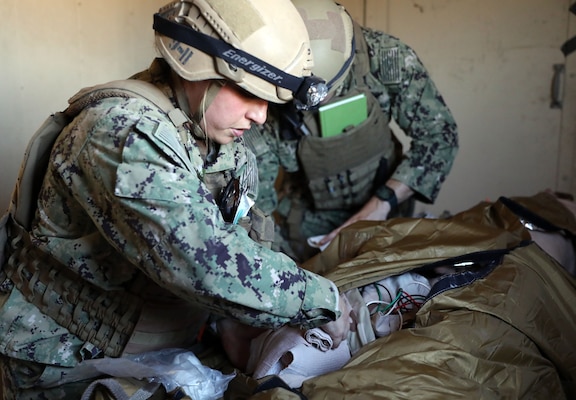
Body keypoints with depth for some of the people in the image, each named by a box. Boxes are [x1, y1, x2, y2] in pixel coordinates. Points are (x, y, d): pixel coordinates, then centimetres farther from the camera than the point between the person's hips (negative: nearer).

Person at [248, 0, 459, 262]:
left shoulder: (386, 56, -26)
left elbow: (439, 135, -17)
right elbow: (255, 199, -17)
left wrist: (382, 203, -26)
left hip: (385, 211, 2)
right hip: (306, 222, -1)